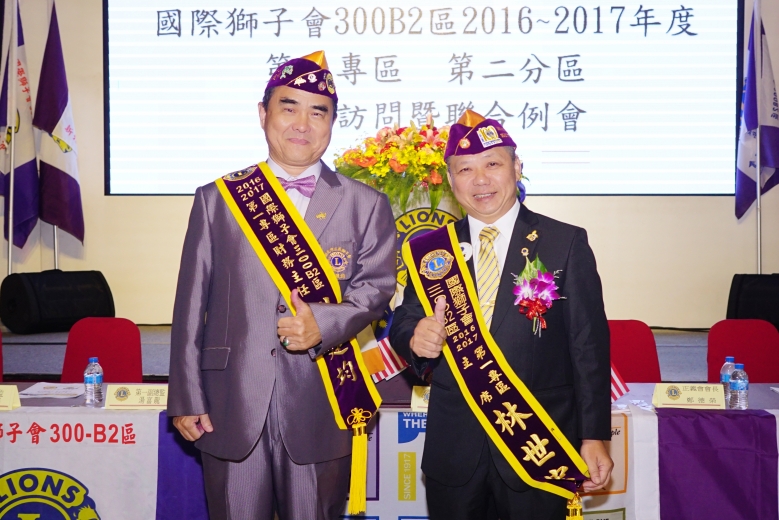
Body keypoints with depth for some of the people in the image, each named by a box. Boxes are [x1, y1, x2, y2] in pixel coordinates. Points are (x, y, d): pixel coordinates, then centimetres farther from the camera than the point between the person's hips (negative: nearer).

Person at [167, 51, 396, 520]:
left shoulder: (367, 206, 7)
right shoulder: (217, 199, 8)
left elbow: (376, 288, 0)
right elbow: (192, 305, 6)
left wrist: (324, 323, -19)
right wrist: (187, 398, 3)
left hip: (319, 411, 0)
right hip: (232, 410, 1)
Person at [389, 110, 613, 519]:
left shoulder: (566, 243, -3)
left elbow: (589, 346, -4)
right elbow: (403, 324, 7)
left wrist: (594, 436, -6)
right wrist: (415, 338, -17)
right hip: (453, 450, 2)